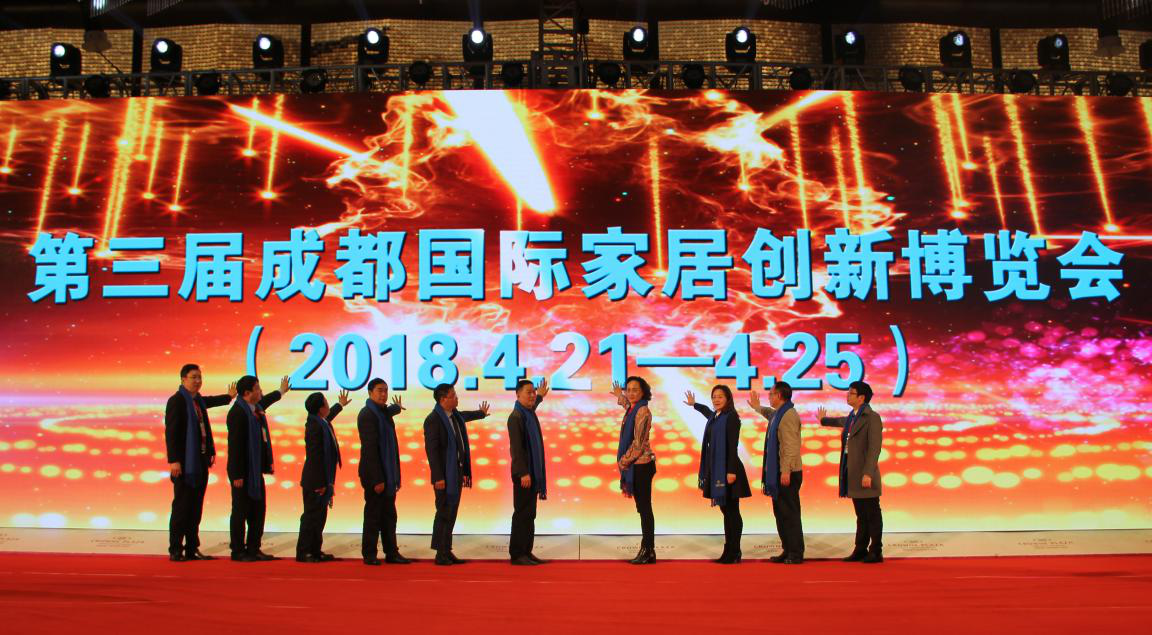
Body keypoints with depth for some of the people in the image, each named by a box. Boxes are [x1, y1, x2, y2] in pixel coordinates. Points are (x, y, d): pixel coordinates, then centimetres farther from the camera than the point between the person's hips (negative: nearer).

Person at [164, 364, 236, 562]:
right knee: (181, 508, -2)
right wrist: (174, 461, -21)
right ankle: (175, 550, 5)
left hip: (200, 462, 8)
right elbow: (170, 433, -16)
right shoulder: (176, 401, -11)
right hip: (184, 464, -8)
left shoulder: (199, 400, 13)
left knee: (195, 508, 10)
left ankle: (192, 549, 16)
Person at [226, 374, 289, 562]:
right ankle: (238, 551, 11)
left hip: (256, 470, 9)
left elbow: (265, 401, 35)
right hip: (243, 472, -9)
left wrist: (280, 392, 54)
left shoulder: (256, 407, 8)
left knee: (258, 510, 12)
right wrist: (237, 475, -22)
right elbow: (235, 445, -21)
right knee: (241, 511, 1)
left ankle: (253, 548, 21)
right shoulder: (238, 413, -19)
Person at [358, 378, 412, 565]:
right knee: (373, 516, 1)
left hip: (388, 476, 8)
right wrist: (377, 479, -21)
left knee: (389, 516, 11)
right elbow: (369, 449, -19)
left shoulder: (384, 413, 13)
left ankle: (392, 553, 17)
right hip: (374, 476, -8)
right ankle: (369, 555, 10)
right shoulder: (367, 415, -14)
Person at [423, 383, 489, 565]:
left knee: (450, 514, 12)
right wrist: (438, 477, -22)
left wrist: (481, 413, 53)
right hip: (444, 476, -8)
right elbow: (431, 450, -19)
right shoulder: (433, 420, -16)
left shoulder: (455, 415, 10)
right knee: (444, 514, -3)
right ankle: (441, 554, 4)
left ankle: (446, 552, 18)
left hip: (456, 474, 8)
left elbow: (466, 416, 35)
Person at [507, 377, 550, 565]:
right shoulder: (515, 417, -15)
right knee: (522, 513, -4)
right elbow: (516, 447, -19)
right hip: (523, 473, -9)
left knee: (529, 515, 12)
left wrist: (540, 396, 45)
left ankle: (526, 551, 18)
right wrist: (523, 473, -22)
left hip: (533, 472, 9)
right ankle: (517, 554, 2)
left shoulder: (529, 414, 11)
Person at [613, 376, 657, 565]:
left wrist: (623, 462, -12)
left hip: (641, 465, -9)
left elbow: (638, 443, -18)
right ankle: (646, 550, 15)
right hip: (635, 465, 9)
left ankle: (648, 551, -1)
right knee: (642, 508, 11)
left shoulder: (643, 411, -14)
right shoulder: (633, 409, 14)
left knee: (644, 508, -5)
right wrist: (619, 395, 57)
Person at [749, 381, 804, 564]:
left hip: (788, 473, -10)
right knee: (780, 512, 13)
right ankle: (787, 551, 20)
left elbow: (791, 446, -23)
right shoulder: (777, 414, 14)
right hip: (777, 472, 10)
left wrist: (786, 471, -25)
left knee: (790, 513, -5)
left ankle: (796, 554, 2)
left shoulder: (789, 415, -17)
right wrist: (757, 407, 48)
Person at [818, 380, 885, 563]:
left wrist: (868, 473, -24)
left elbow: (874, 448, -17)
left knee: (872, 515, 0)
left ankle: (876, 552, 5)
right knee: (861, 515, 13)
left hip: (865, 474, -8)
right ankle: (861, 550, 17)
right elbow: (842, 422, 40)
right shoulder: (852, 417, 15)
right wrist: (824, 420, 58)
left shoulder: (872, 418, -11)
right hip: (853, 473, 8)